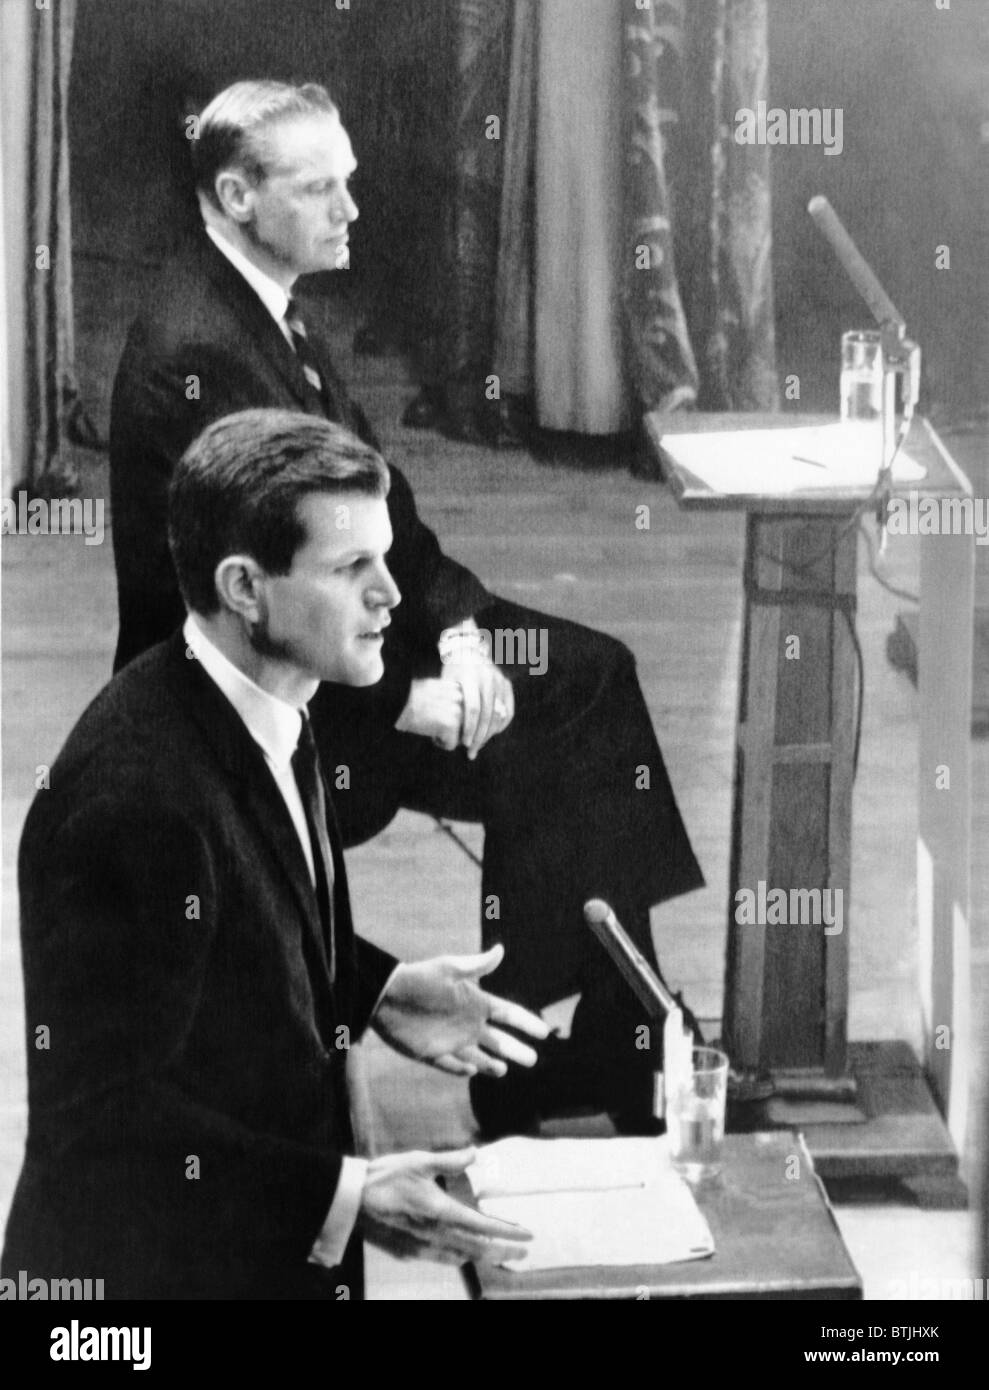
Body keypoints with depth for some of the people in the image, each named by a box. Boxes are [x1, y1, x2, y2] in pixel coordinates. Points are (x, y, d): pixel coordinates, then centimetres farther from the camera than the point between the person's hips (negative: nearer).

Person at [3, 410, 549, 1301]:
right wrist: (340, 1197, -28)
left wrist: (373, 992, 1)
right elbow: (104, 1116, -26)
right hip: (158, 1265, -9)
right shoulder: (136, 795, -29)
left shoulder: (263, 710, -2)